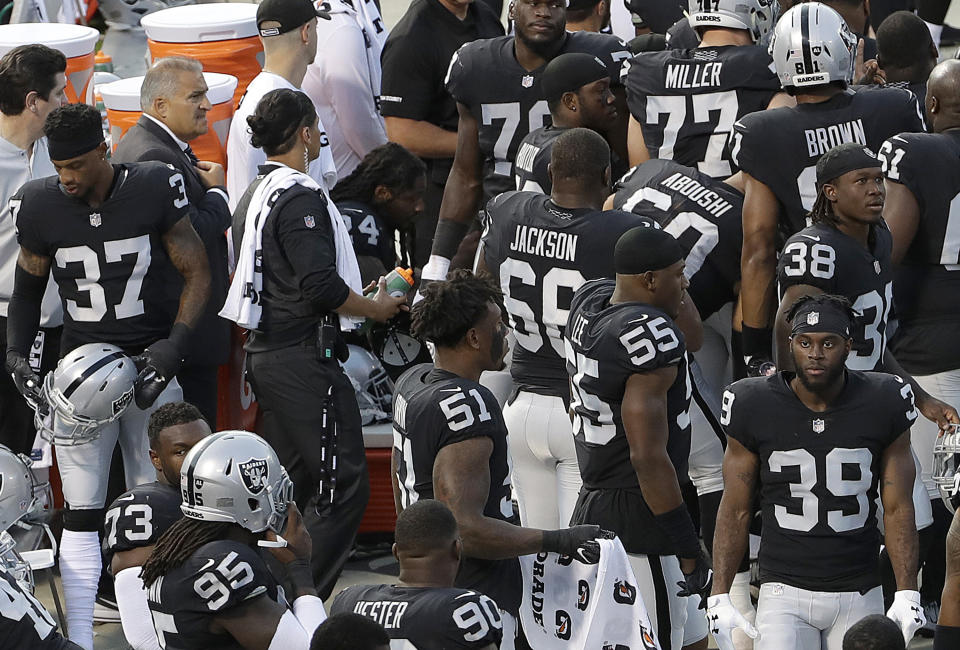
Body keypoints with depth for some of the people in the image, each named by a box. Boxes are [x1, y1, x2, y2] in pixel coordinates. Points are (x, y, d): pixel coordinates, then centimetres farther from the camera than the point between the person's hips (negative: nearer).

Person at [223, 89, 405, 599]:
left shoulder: (254, 196, 16)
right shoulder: (299, 198, -15)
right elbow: (321, 285, -21)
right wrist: (375, 308, -5)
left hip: (264, 351, 10)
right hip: (304, 354, -10)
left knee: (290, 480, 15)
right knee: (342, 485, -8)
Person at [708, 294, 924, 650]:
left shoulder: (882, 405, -2)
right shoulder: (756, 408, -4)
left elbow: (898, 510, 3)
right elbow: (735, 511, 4)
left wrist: (907, 595, -5)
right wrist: (719, 597, -1)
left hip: (859, 594, 1)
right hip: (785, 592, -1)